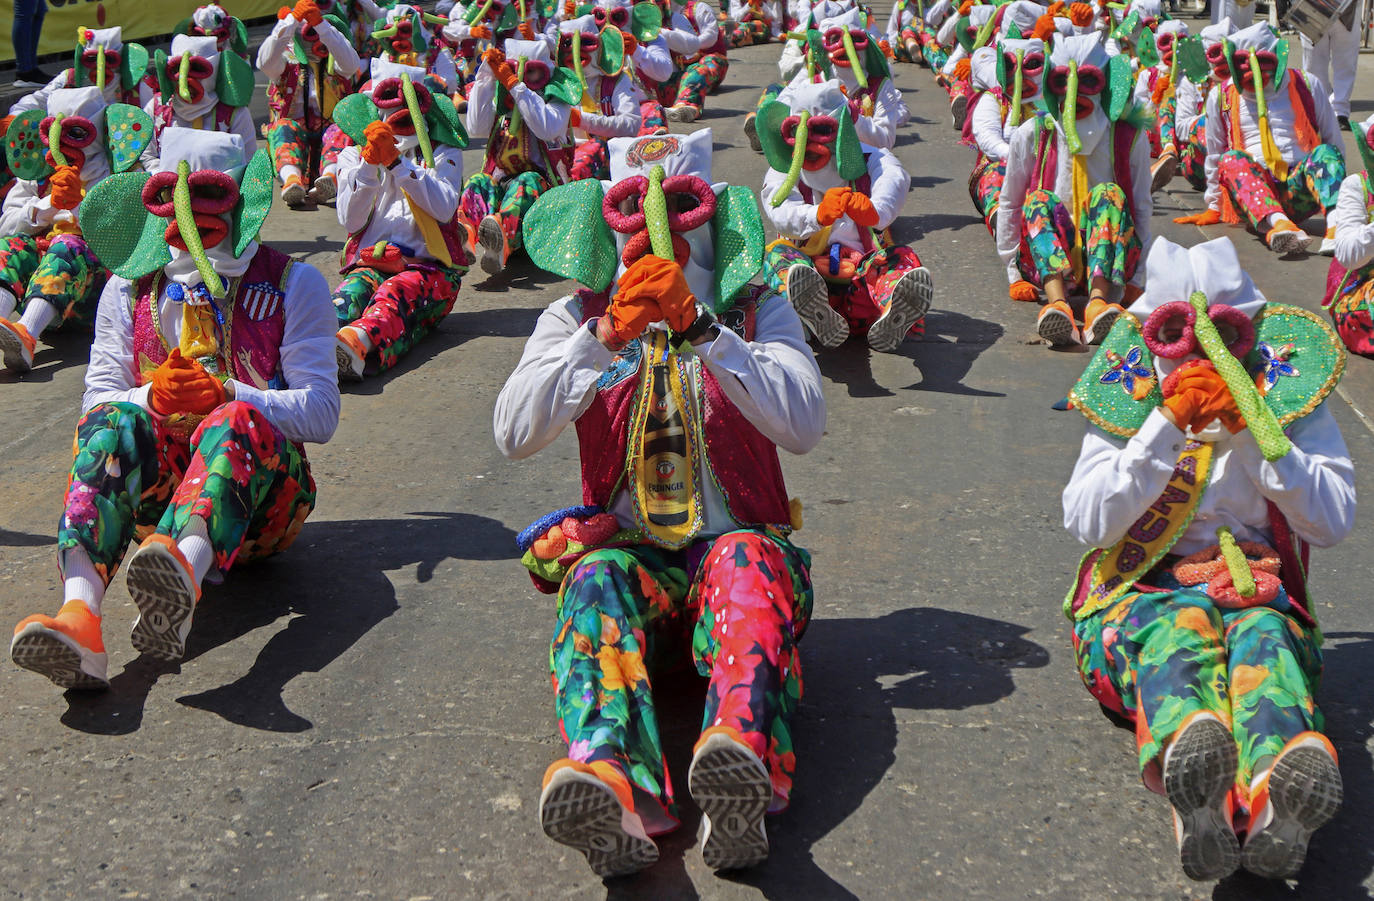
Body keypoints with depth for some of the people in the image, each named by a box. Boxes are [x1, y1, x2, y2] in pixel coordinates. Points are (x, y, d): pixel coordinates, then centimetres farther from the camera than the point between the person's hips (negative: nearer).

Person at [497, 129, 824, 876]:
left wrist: (703, 330, -18)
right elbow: (513, 435, -5)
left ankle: (743, 769, -62)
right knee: (596, 586, -33)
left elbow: (804, 425, -9)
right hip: (627, 548, 1)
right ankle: (614, 792, -59)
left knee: (750, 565, -35)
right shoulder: (575, 317, 12)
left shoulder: (757, 311, 10)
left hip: (732, 541, 0)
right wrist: (607, 336, -16)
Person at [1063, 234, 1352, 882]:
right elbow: (1085, 523, -5)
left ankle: (1277, 801, -69)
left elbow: (1333, 523, -1)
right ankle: (1199, 799, -72)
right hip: (1145, 585, -1)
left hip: (1257, 584, 1)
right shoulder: (1126, 407, 9)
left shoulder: (1290, 403, 11)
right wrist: (1167, 426, -14)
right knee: (1180, 631, -37)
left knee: (1264, 634, -36)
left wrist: (1253, 431, -13)